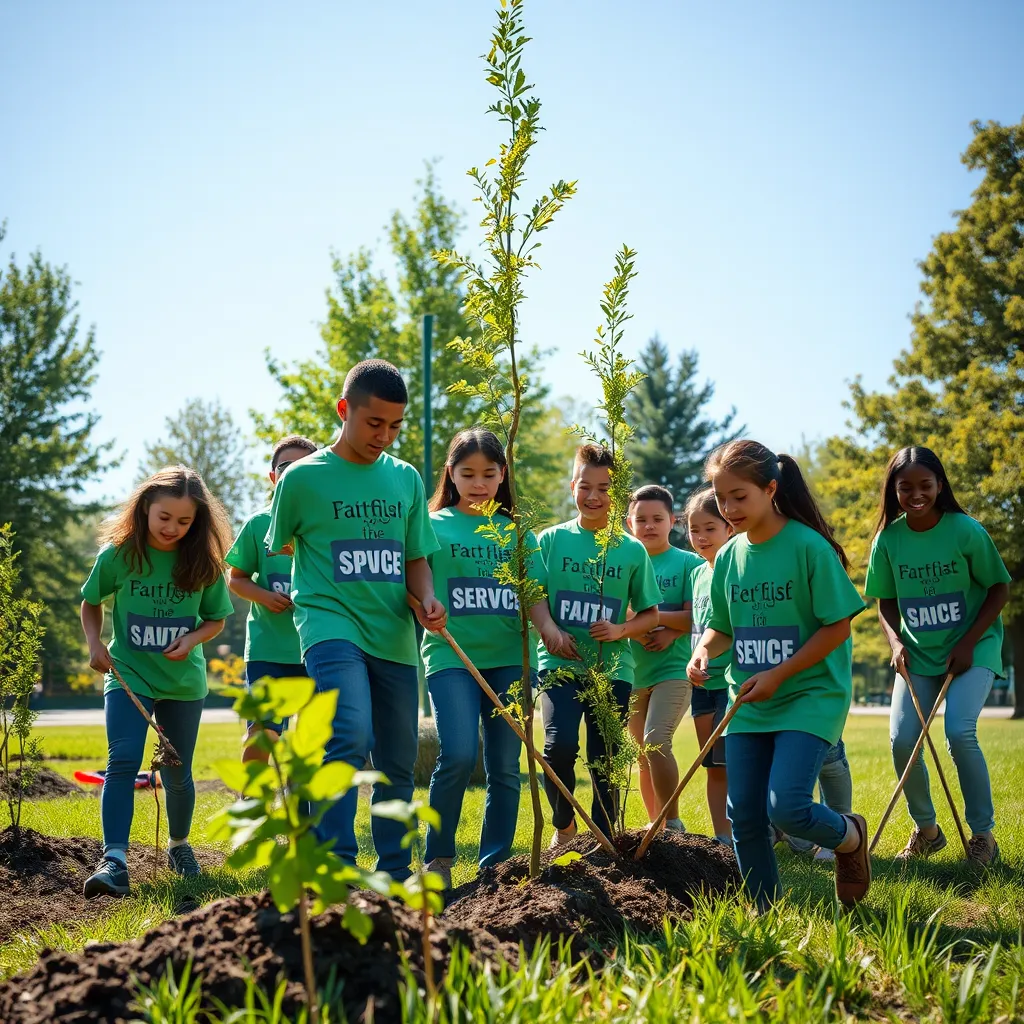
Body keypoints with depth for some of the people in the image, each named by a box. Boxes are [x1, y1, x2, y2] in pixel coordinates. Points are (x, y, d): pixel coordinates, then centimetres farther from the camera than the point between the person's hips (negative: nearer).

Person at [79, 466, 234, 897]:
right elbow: (91, 603, 8)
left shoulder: (203, 562, -7)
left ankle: (179, 844, 37)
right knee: (123, 761, -18)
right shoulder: (117, 554, -9)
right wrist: (95, 644, -7)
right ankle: (114, 861, -25)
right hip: (128, 674, -1)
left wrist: (192, 639, -14)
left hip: (183, 680, 2)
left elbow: (216, 619, 5)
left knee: (176, 773, 11)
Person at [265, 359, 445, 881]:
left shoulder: (406, 479, 12)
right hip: (331, 626, -5)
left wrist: (426, 600, -4)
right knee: (351, 736, -26)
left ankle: (395, 872, 22)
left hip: (394, 638, 5)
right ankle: (336, 865, -24)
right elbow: (279, 545, 13)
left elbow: (416, 559, 14)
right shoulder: (303, 477, -1)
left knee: (398, 762, 10)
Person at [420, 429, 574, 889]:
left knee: (505, 766, 4)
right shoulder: (434, 526, 6)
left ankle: (495, 865, 13)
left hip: (509, 659, 4)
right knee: (459, 755, -19)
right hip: (451, 656, -3)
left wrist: (547, 626, -10)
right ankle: (438, 858, -2)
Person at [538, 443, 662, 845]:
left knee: (605, 759, 6)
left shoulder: (632, 550, 5)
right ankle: (563, 825, 6)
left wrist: (620, 631, -9)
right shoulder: (552, 539, 3)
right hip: (560, 664, -1)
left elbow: (650, 614, 10)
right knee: (560, 746, -18)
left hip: (612, 668, 2)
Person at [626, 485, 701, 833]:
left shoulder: (688, 563, 0)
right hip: (632, 671, 4)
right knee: (643, 754, 10)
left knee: (656, 741, -20)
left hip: (673, 668, -4)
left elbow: (696, 618, -8)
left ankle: (673, 824, -11)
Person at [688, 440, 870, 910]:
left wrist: (779, 675, -16)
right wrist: (703, 651, -7)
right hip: (748, 705, 6)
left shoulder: (808, 546, -12)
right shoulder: (728, 558, 5)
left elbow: (838, 626, -12)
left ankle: (850, 836, 13)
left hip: (811, 695, -6)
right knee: (744, 816, 4)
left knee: (786, 807, -19)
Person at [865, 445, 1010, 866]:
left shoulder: (966, 531, -14)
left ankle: (983, 833, -3)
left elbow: (1000, 589, -6)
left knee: (959, 732, -21)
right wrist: (895, 641, -12)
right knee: (902, 740, -8)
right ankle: (926, 830, 16)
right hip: (918, 654, 4)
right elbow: (886, 601, 6)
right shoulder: (888, 539, -4)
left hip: (972, 649, -4)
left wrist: (967, 643, -14)